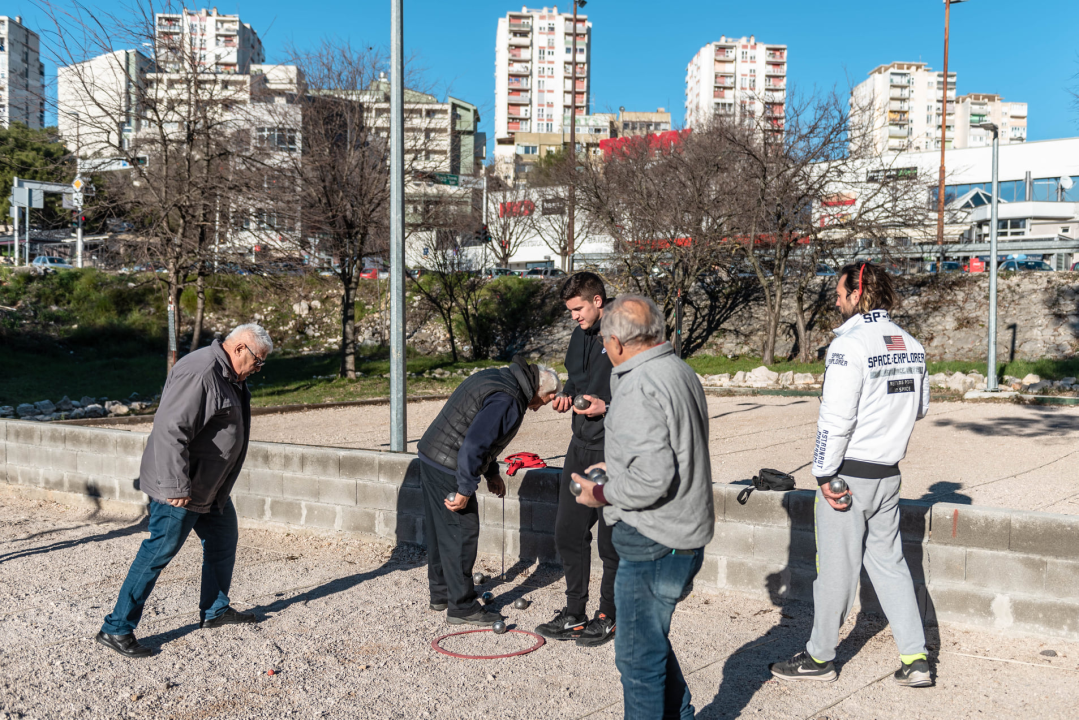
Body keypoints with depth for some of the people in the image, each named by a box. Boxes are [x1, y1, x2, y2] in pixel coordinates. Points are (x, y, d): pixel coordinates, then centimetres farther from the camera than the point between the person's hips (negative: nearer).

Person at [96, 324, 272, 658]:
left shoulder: (229, 376, 10)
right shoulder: (199, 373, -24)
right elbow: (171, 430, -29)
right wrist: (176, 485, -28)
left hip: (210, 486, 10)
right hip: (180, 490, -10)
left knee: (223, 541, 18)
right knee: (159, 552, -4)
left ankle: (215, 610, 34)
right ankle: (116, 629, 7)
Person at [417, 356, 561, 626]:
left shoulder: (497, 377, 11)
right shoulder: (507, 401, -21)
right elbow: (473, 445, -28)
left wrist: (491, 473, 21)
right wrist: (465, 490, -21)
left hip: (430, 458, 10)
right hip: (448, 469, -10)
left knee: (438, 531, 19)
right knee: (461, 534, 0)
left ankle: (441, 595, 33)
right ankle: (462, 607, 10)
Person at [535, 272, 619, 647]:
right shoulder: (580, 335, 12)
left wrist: (608, 407, -22)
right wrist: (567, 395, 6)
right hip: (581, 446, 8)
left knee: (612, 539, 5)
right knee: (568, 532, 12)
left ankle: (608, 617, 22)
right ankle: (574, 613, 26)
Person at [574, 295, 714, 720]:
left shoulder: (639, 389, -21)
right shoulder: (681, 371, 9)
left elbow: (652, 478, -27)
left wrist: (603, 494, -11)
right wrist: (618, 470, 23)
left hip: (652, 543, -10)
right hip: (686, 535, 10)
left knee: (638, 654, 6)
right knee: (652, 639, 26)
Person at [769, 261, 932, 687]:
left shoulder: (850, 344, -18)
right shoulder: (912, 346, 6)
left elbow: (836, 419, -21)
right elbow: (921, 407, 15)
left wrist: (823, 474, -14)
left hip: (849, 472, -7)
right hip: (889, 473, 7)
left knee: (836, 567, 5)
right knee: (888, 560, 17)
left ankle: (820, 657, 20)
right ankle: (915, 659, 20)